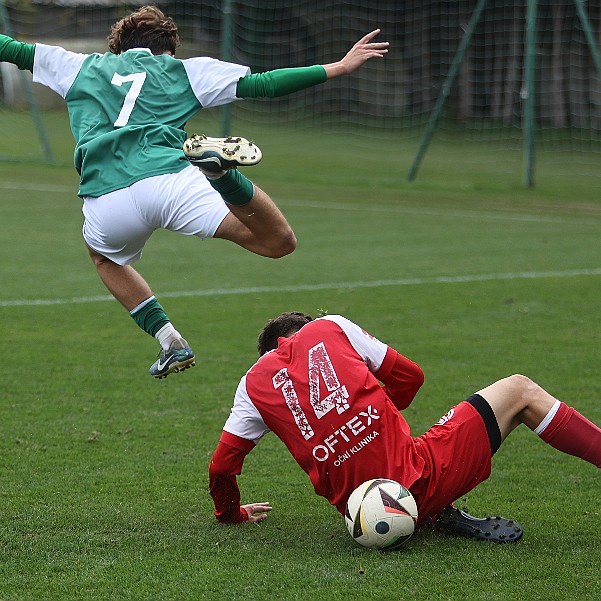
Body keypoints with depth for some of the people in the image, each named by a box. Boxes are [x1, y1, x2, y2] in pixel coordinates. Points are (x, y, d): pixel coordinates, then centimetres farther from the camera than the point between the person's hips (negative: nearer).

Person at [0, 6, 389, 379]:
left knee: (104, 255, 37)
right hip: (170, 182, -2)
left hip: (106, 205, 2)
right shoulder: (182, 70, 21)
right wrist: (338, 68, 18)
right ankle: (221, 172, -20)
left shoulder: (82, 68, 26)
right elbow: (261, 84, 15)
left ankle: (170, 341, 20)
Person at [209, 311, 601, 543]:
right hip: (422, 476, -3)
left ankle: (441, 517, 11)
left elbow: (222, 466, 13)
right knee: (520, 391, 15)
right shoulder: (330, 327, 9)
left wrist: (231, 513, 32)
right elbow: (410, 376, 15)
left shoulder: (253, 384, 12)